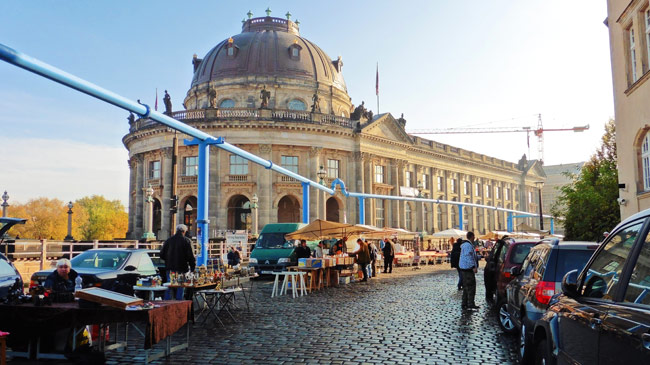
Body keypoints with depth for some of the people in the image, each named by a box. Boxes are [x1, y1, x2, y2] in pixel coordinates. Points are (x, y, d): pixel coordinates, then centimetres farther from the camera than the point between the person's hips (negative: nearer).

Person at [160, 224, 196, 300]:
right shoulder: (186, 241, -7)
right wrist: (192, 267, -1)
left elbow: (162, 254, 10)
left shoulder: (168, 240, 6)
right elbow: (191, 256, -10)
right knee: (180, 288, 3)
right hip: (181, 269, -4)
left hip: (170, 268, 4)